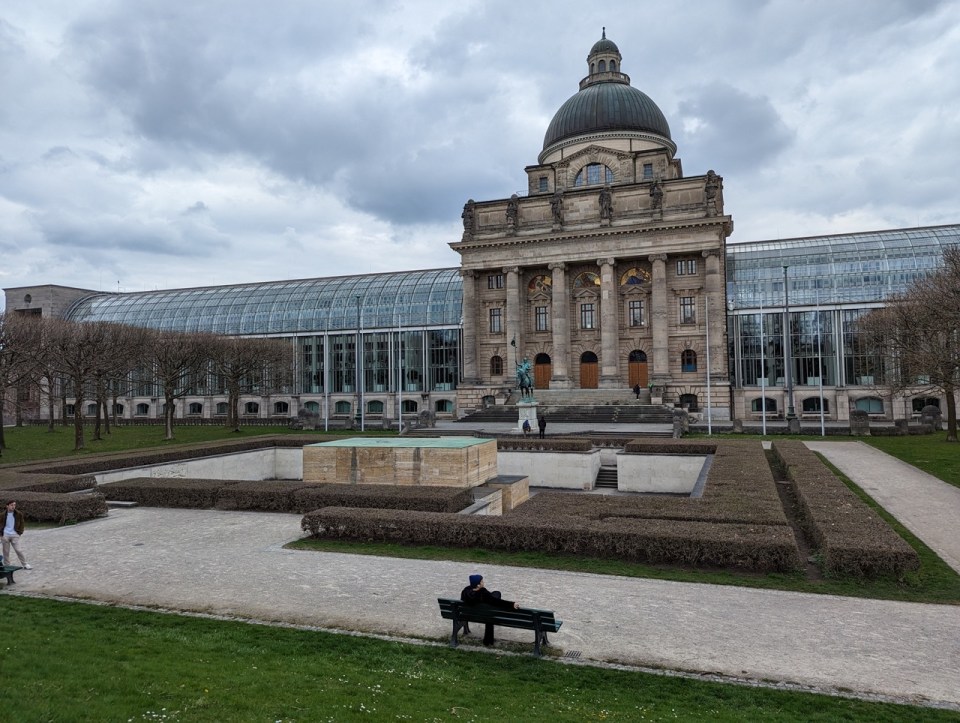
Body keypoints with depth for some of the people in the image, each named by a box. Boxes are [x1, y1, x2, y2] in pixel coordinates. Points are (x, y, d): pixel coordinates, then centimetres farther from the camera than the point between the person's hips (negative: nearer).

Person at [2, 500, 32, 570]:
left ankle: (25, 565, 2)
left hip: (15, 535, -1)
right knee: (6, 551, 7)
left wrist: (20, 532, 0)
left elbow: (21, 523, 7)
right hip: (5, 535, 2)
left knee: (18, 550, -5)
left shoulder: (18, 514, -1)